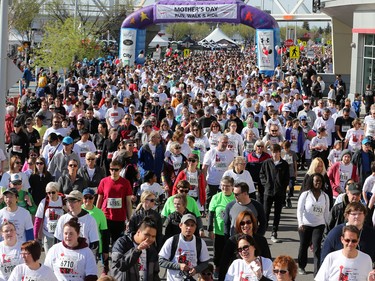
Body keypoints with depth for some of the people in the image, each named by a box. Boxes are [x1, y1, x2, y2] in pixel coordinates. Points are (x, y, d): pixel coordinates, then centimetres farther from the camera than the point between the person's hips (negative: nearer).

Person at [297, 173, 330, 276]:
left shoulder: (325, 196, 6)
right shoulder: (305, 194, -3)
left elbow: (326, 212, 13)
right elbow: (299, 210, -6)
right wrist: (300, 223, -17)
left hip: (319, 225, 1)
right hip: (305, 225, -1)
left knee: (317, 248, -11)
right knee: (304, 246, 12)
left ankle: (317, 272, -12)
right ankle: (301, 266, 34)